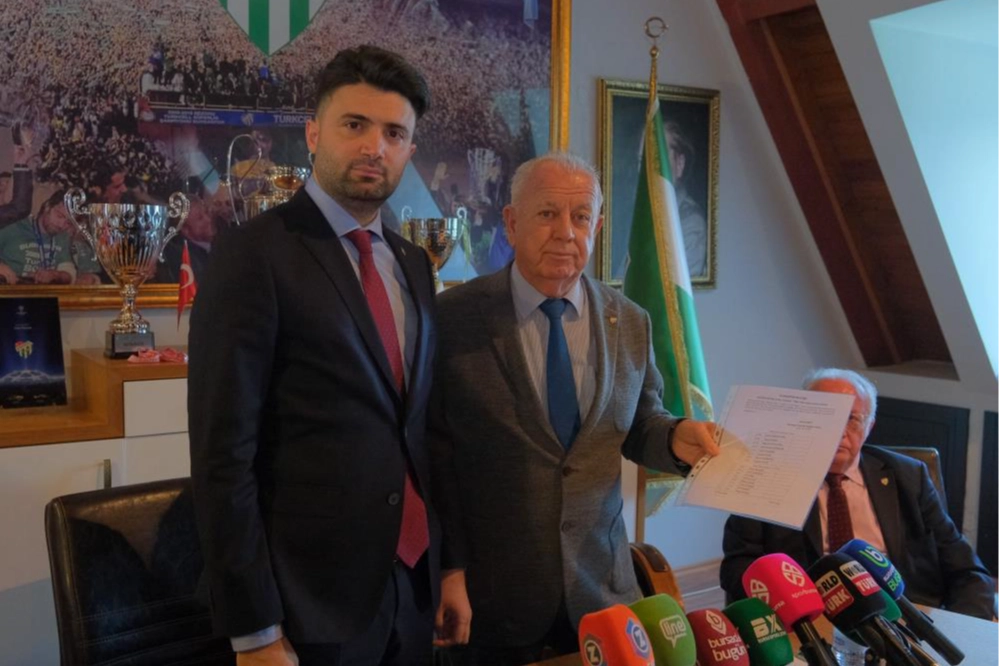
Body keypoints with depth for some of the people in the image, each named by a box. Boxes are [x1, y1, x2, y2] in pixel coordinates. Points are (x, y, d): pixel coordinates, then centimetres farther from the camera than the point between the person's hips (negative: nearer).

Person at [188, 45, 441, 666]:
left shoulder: (414, 263, 8)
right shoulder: (252, 253, -12)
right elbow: (224, 455, -15)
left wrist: (451, 562, 11)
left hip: (415, 584, 6)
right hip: (308, 596, -6)